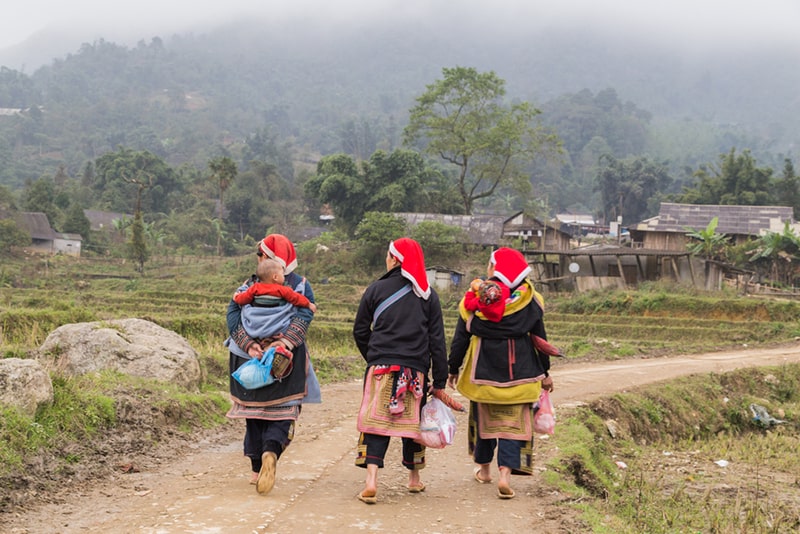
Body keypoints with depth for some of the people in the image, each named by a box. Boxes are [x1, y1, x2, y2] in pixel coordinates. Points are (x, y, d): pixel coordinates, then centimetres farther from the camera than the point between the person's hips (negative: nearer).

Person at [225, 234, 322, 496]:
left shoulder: (249, 285, 6)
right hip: (287, 359, -1)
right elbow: (304, 314, -12)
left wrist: (248, 344, -14)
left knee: (254, 409, 11)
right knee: (283, 409, 2)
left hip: (249, 357, 1)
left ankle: (257, 470, 13)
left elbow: (233, 314, -5)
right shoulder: (301, 285, 4)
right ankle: (271, 451, -27)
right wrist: (287, 340, -21)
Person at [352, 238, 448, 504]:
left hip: (381, 366, -1)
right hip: (416, 370, 2)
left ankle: (371, 480, -15)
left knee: (376, 421, -2)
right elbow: (437, 340, 4)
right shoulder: (428, 295, 5)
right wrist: (440, 381, 6)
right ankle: (414, 477, 27)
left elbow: (360, 331, 6)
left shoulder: (377, 289, 2)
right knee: (412, 420, 14)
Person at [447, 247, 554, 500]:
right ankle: (506, 472, -13)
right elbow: (540, 337, 5)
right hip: (520, 371, 0)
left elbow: (461, 338, -1)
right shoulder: (530, 300, -1)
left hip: (484, 369, 0)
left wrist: (453, 369, 11)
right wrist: (545, 372, 14)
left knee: (484, 417, 17)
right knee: (514, 421, 2)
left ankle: (484, 468, 30)